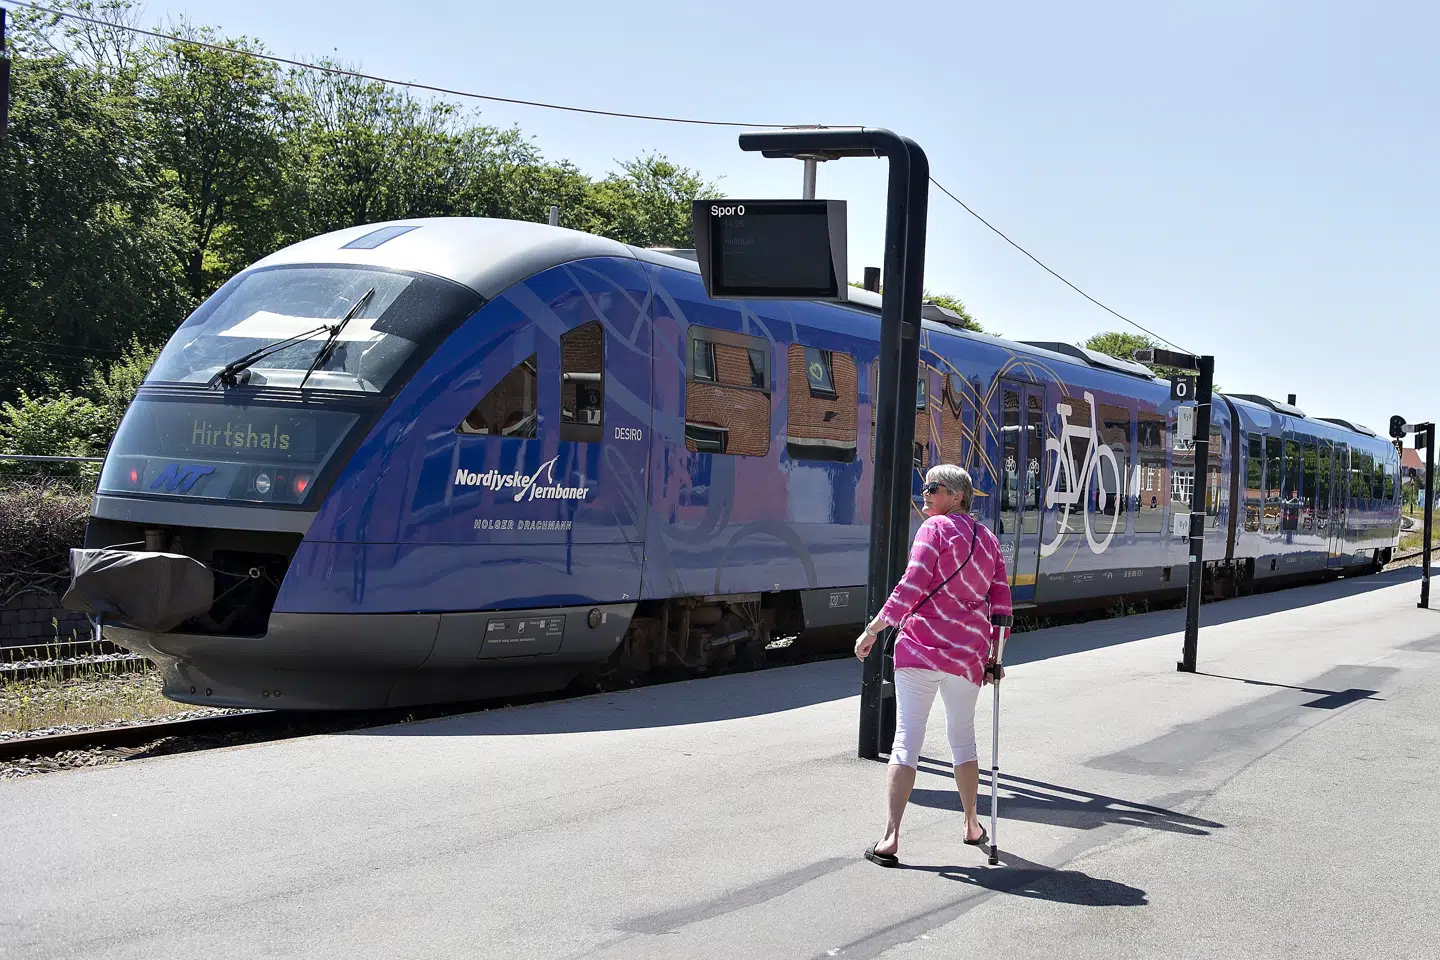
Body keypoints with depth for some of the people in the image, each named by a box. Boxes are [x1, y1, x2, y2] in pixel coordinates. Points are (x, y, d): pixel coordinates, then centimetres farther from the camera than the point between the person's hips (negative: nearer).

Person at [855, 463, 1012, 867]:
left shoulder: (935, 528, -5)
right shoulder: (989, 539, 14)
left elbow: (911, 586, -13)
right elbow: (1000, 606, 13)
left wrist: (873, 630, -8)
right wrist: (993, 658, 19)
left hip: (921, 647, -5)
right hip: (968, 656, 5)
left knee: (906, 739, -4)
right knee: (963, 736, 22)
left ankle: (890, 838, -9)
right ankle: (972, 826, 32)